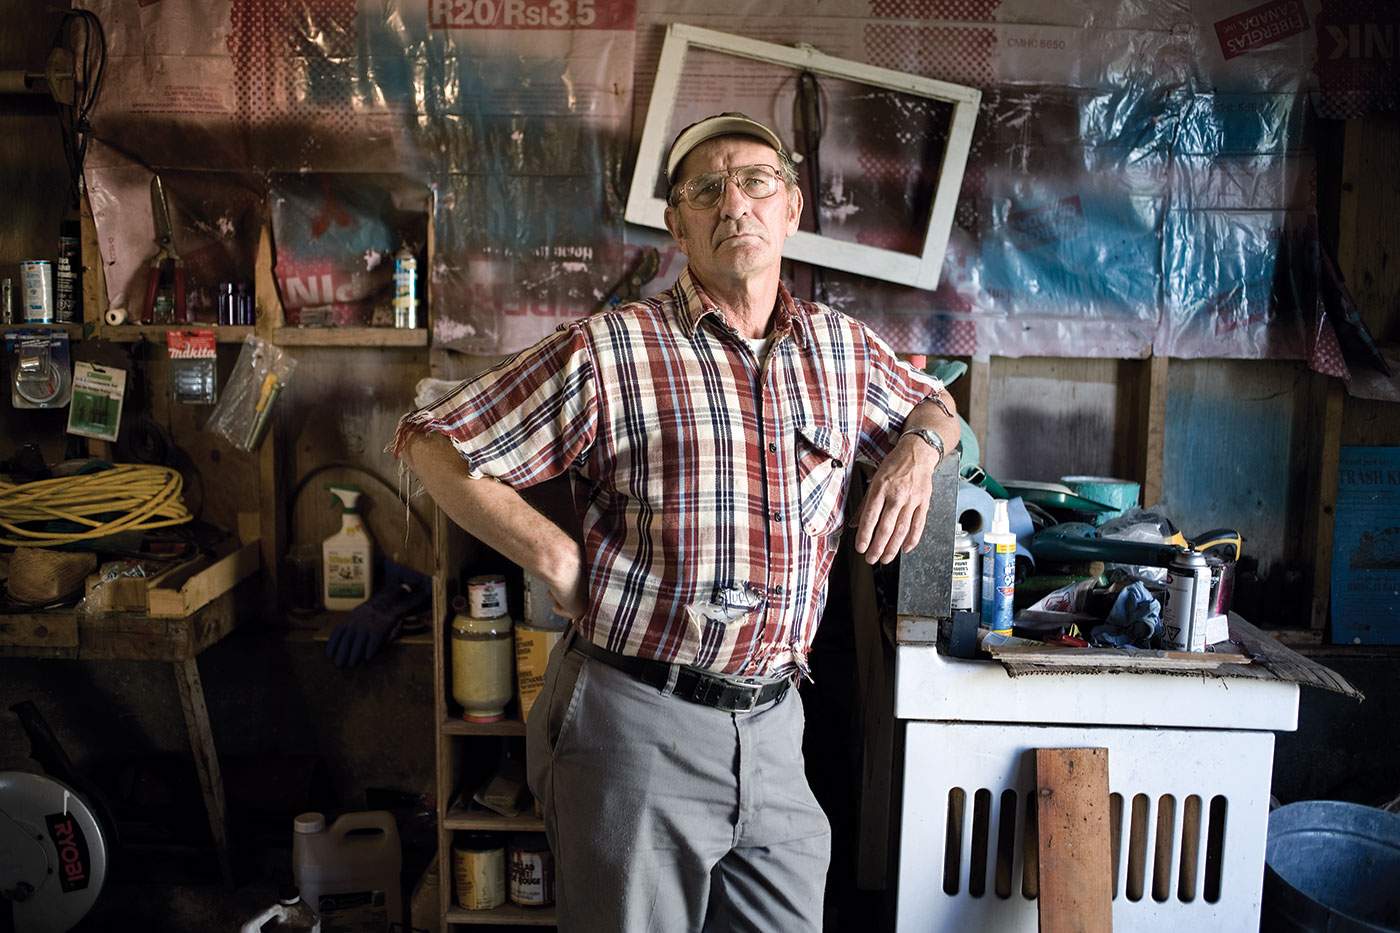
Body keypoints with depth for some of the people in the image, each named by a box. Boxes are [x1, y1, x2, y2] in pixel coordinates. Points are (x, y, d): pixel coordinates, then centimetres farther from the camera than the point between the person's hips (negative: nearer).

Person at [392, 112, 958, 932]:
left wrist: (918, 450, 5)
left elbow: (932, 404, 28)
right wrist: (556, 557, -10)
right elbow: (433, 445, -4)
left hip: (773, 730, 5)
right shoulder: (608, 354, -8)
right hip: (638, 729, -4)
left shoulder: (842, 349, 8)